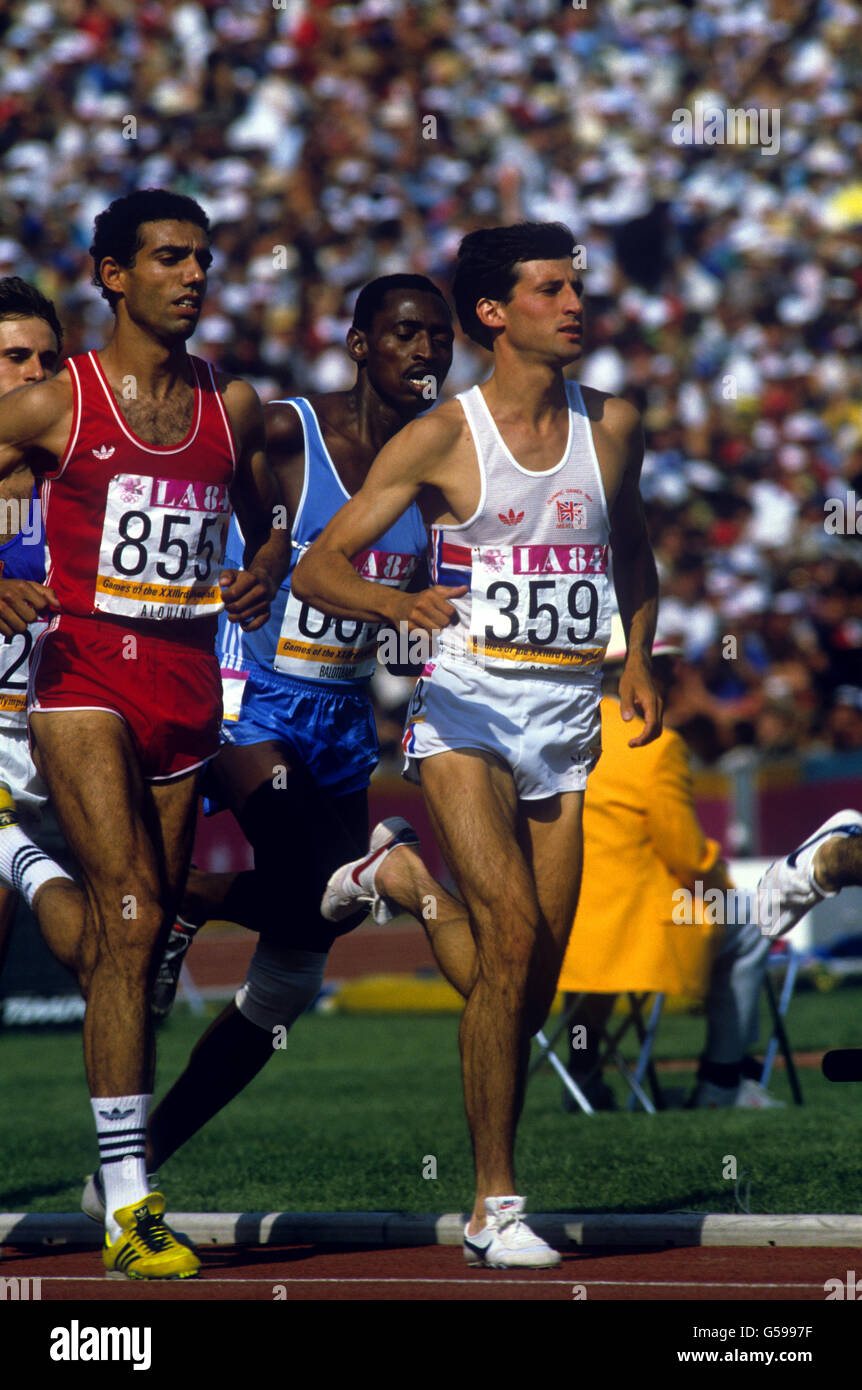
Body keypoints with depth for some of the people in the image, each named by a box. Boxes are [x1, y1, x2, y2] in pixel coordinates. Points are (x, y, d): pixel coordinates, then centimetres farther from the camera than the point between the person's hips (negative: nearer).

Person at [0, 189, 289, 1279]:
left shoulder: (231, 406, 12)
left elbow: (265, 524, 26)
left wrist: (263, 570, 3)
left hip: (188, 685, 5)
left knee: (132, 946, 9)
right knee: (132, 912, -17)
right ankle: (128, 1205, -16)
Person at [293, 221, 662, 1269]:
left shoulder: (612, 427, 9)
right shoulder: (441, 438, -4)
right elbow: (317, 567, -6)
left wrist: (637, 661, 11)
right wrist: (394, 604, -25)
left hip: (568, 713, 5)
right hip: (466, 705, -5)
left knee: (529, 988, 5)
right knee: (513, 930, -21)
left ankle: (399, 881, 38)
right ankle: (493, 1205, -15)